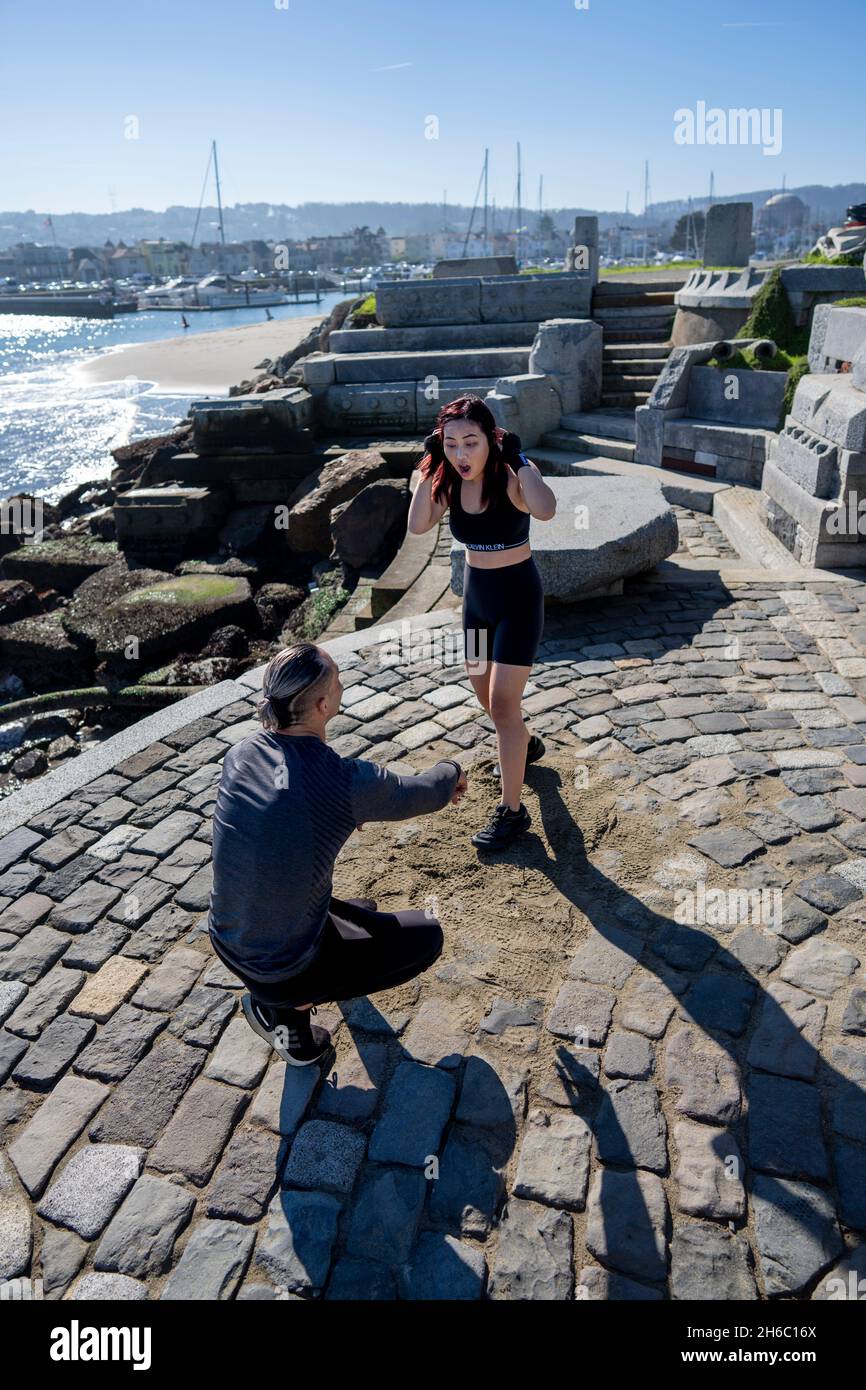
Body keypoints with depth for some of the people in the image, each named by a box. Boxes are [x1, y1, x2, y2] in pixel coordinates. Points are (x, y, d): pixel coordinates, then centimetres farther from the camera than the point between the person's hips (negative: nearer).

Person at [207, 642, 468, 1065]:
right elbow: (429, 794, -6)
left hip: (227, 945, 7)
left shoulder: (241, 753, -9)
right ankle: (288, 1005, 7)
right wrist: (450, 769, 16)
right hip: (285, 970, -7)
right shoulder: (346, 781, -26)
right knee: (426, 936, 12)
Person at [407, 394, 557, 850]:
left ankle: (512, 811, 2)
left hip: (518, 596, -6)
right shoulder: (450, 481, -6)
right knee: (484, 690, 22)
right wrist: (429, 468, -21)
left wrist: (518, 458, -33)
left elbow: (545, 510, -43)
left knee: (502, 702, -9)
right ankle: (525, 744, 52)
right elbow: (418, 525, -21)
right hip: (476, 594, 7)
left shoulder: (510, 478, -21)